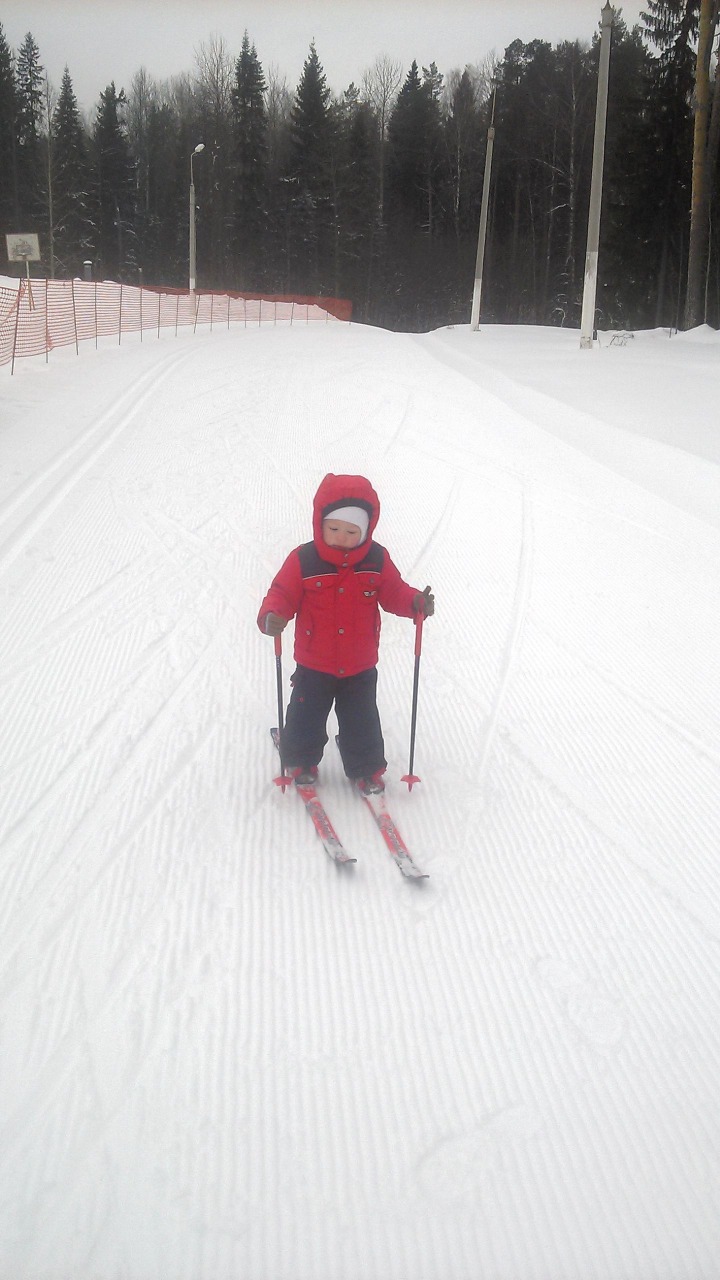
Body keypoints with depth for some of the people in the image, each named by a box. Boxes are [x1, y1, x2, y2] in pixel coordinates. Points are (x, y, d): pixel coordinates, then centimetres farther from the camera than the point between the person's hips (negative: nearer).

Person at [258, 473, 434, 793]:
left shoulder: (377, 559, -8)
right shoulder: (303, 560, -15)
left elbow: (393, 593, 0)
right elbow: (282, 595, -12)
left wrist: (416, 602, -20)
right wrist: (272, 616, -33)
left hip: (360, 667, 1)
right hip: (313, 666, -1)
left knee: (362, 723, 12)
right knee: (306, 718, 14)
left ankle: (367, 769, 32)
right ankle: (301, 761, 39)